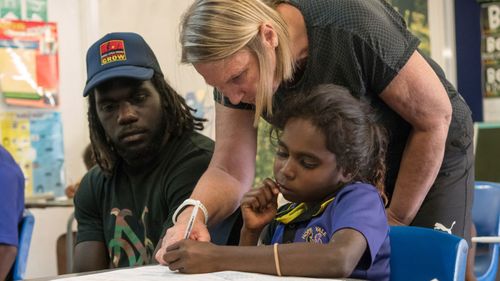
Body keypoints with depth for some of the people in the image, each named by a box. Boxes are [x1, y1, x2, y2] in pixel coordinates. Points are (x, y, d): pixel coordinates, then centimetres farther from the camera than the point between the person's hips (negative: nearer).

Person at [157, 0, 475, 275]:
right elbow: (229, 172, -16)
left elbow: (435, 117, -24)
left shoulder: (355, 27, -37)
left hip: (433, 158, -4)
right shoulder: (234, 62, -21)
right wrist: (193, 215, -40)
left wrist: (395, 220, -17)